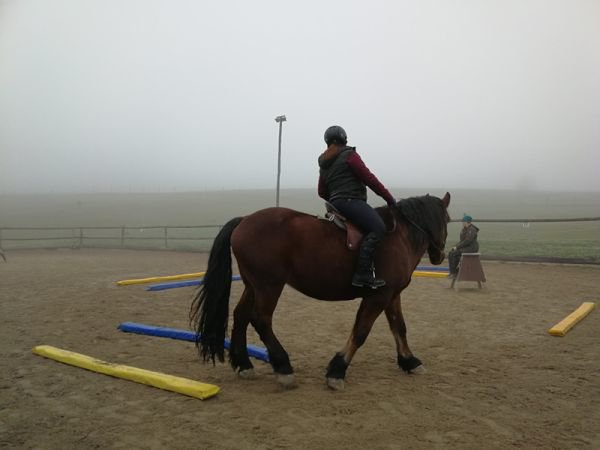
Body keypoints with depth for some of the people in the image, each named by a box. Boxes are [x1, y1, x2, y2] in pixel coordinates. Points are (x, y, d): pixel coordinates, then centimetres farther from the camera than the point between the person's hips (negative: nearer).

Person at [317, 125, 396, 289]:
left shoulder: (324, 164, 23)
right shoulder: (349, 155, -2)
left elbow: (322, 193, 25)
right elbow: (369, 179, -7)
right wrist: (389, 198, -3)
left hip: (336, 203, 10)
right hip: (350, 200, -10)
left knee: (375, 226, 20)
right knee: (377, 228, -24)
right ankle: (362, 274, -36)